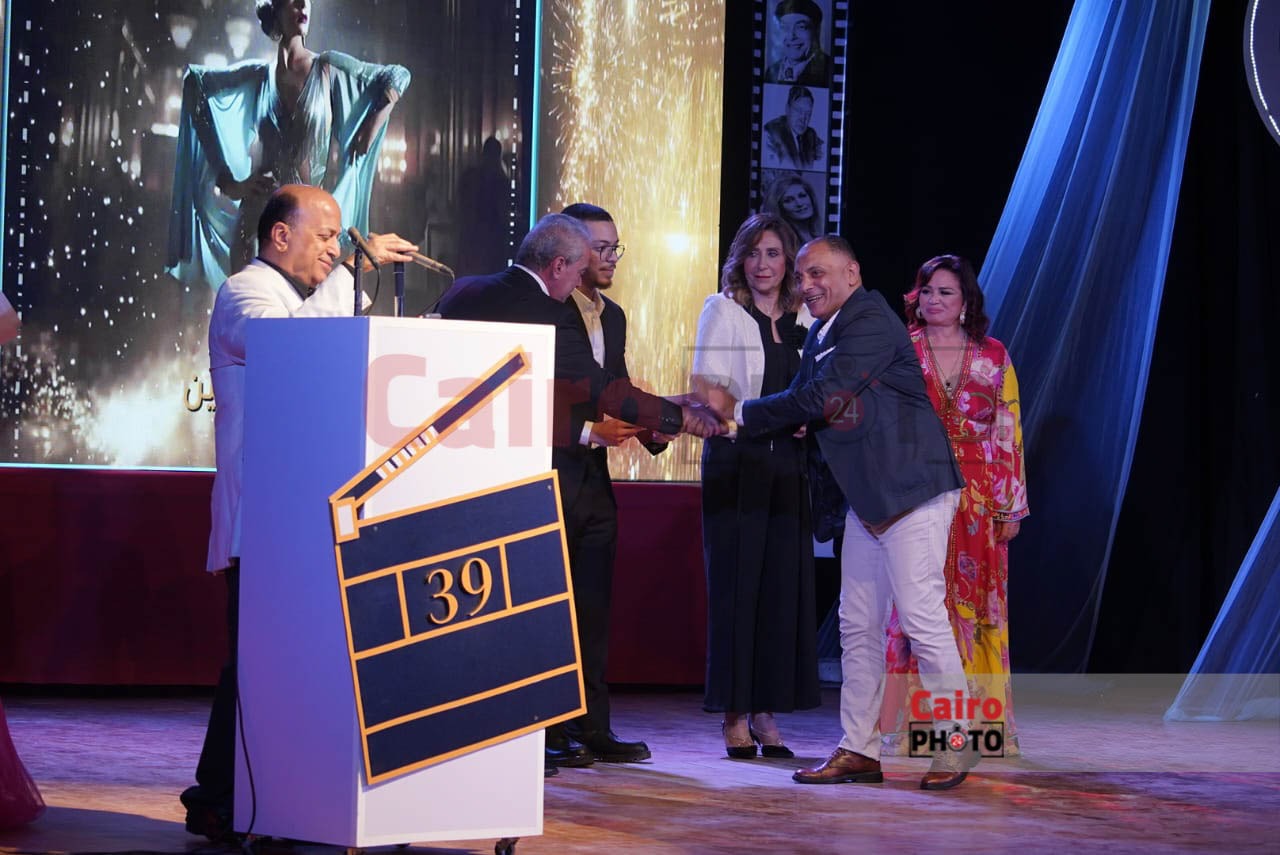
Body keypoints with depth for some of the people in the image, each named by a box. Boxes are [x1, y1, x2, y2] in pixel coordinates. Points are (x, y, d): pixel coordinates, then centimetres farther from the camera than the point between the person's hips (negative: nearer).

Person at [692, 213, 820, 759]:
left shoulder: (804, 320, 13)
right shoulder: (722, 311, 2)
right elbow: (704, 388, -6)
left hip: (787, 463, 4)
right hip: (735, 460, -4)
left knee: (783, 585, 1)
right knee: (736, 584, -5)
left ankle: (766, 713, 5)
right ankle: (734, 718, -1)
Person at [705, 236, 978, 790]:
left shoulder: (871, 322, -15)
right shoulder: (820, 336, 15)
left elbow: (819, 399, -21)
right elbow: (799, 407, 14)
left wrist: (739, 410, -12)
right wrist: (731, 424, -1)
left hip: (912, 493, -10)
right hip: (866, 499, 10)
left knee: (922, 616, -9)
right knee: (858, 624, 9)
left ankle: (955, 746, 0)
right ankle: (858, 750, 14)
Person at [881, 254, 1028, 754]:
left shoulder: (993, 357, 8)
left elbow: (1009, 432, 7)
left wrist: (1012, 504, 1)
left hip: (978, 500, 1)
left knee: (978, 602, 1)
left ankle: (981, 719, 6)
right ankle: (908, 724, -4)